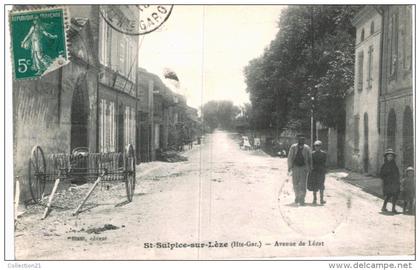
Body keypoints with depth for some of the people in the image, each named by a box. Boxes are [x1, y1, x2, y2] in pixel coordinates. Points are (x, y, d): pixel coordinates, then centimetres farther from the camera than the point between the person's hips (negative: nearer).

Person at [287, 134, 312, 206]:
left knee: (302, 184, -10)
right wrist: (289, 167, 2)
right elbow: (289, 158, 4)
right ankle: (297, 196, 35)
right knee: (295, 184, 12)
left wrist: (310, 168, 2)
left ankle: (302, 200, -7)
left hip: (304, 167, -2)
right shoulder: (293, 147, -2)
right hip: (295, 167, 2)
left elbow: (310, 159, 4)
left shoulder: (307, 148, -3)